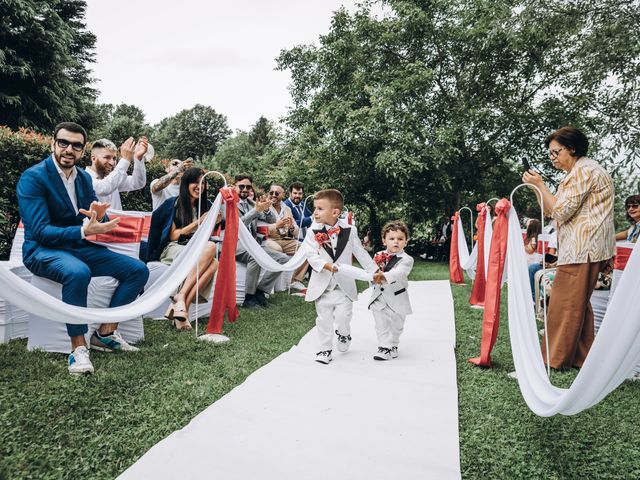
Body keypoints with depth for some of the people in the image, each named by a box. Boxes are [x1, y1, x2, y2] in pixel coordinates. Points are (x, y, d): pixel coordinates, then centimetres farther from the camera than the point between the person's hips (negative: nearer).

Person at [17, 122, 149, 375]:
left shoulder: (85, 177, 8)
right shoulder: (32, 177, -12)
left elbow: (101, 223, 8)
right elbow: (40, 232, -20)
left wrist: (99, 218, -18)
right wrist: (83, 231, -34)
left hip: (80, 248, 7)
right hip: (43, 250, -6)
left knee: (138, 270, -7)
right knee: (78, 272, -39)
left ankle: (105, 332, -1)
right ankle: (78, 348, -25)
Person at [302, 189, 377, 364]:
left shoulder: (349, 231, -3)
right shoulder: (313, 231, -5)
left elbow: (361, 253, 3)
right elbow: (311, 254, -13)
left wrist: (375, 271, -1)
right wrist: (327, 265, -28)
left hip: (344, 284, 0)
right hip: (322, 284, 1)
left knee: (343, 316, -5)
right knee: (324, 318, 8)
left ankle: (344, 334, 29)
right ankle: (325, 349, 24)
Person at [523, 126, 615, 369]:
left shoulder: (584, 170, -9)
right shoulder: (577, 173, 24)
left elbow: (561, 211, -15)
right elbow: (550, 210, 21)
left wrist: (540, 184, -7)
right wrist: (536, 186, 10)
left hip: (583, 247, -11)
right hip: (585, 248, 11)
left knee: (564, 303, -8)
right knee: (578, 303, 13)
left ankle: (555, 358, -2)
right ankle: (582, 357, 19)